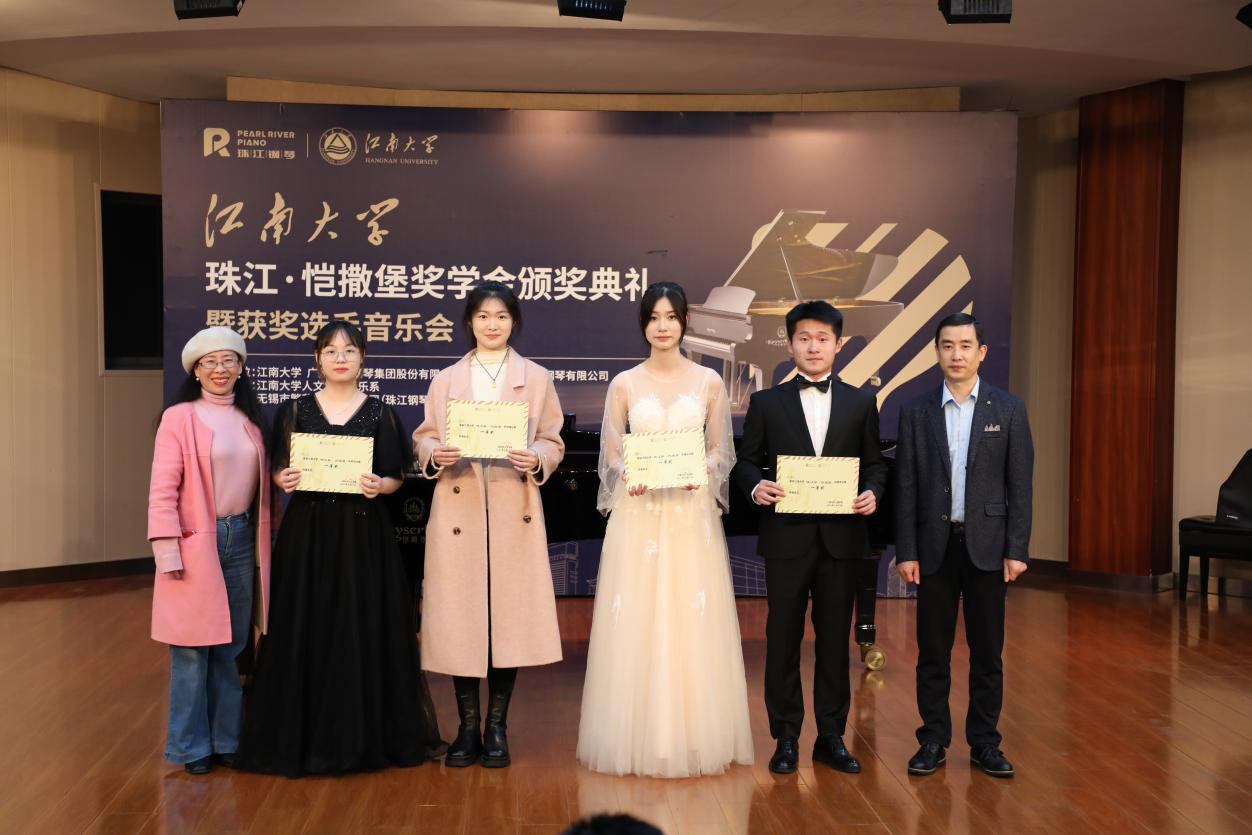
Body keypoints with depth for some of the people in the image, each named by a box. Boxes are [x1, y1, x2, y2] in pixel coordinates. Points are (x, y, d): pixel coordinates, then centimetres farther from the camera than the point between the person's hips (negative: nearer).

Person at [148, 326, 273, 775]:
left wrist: (263, 541, 11)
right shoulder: (179, 418, -5)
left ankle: (226, 738, 23)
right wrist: (167, 551, -14)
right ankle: (191, 746, 14)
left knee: (231, 646, 11)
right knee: (193, 649, 0)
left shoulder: (250, 419, 11)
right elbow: (163, 490, -9)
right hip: (196, 542, -5)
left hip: (241, 538, 5)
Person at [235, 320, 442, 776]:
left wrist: (381, 485, -18)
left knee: (363, 631, 1)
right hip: (307, 533, 1)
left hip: (364, 534, -1)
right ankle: (304, 735, 15)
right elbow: (279, 469, 8)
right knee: (306, 632, 2)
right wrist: (283, 480, -14)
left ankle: (365, 734, 15)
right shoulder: (296, 410, 6)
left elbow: (397, 476, 3)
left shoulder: (380, 414, 4)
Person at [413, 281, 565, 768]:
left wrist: (536, 460, -13)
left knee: (510, 614, 0)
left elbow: (553, 442, 8)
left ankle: (497, 728, 14)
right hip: (458, 512, 1)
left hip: (514, 513, 0)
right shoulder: (445, 380, 12)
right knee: (458, 617, 1)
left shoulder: (536, 378, 10)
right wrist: (435, 453, -11)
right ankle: (468, 728, 15)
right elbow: (422, 438, 11)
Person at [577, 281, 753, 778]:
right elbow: (610, 455, 4)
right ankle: (641, 738, 13)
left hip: (693, 514, 0)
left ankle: (694, 738, 15)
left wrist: (703, 470, -14)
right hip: (638, 516, 0)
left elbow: (721, 450, 6)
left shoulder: (709, 382, 5)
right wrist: (627, 476, -16)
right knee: (636, 621, 1)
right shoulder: (624, 384, 4)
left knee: (693, 622, 2)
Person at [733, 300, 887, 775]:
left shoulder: (861, 403, 8)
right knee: (783, 639, 5)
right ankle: (786, 739, 17)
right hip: (786, 538, -1)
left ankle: (831, 737, 21)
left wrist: (872, 492, -10)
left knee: (835, 639, 8)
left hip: (842, 537, 1)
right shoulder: (766, 403, 4)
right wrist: (756, 486, -15)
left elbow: (875, 463, 10)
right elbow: (746, 462, 6)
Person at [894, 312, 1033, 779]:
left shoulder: (1008, 410, 2)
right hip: (935, 546, 1)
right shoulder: (917, 412, 3)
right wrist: (906, 551, -3)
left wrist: (1017, 549, -6)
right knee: (933, 651, 7)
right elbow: (906, 487, 1)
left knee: (987, 652, 7)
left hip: (987, 545, 0)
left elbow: (1020, 485, 0)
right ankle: (934, 741, 18)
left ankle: (984, 743, 19)